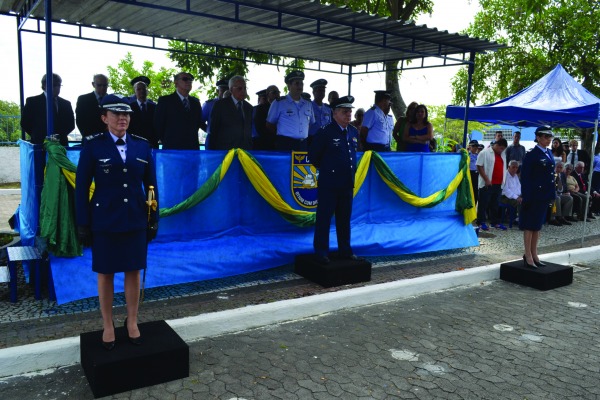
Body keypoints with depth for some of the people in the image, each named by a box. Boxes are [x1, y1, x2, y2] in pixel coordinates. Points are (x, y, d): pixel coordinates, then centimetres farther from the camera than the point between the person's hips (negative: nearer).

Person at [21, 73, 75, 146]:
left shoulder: (66, 104, 14)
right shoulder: (33, 101, 7)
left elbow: (71, 124, 13)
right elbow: (24, 123, 4)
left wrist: (61, 135, -2)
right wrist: (36, 136, -3)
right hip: (40, 143, -2)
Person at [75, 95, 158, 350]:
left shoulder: (142, 145, 3)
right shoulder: (93, 146, -4)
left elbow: (150, 184, 6)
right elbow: (82, 187, -3)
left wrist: (154, 219, 4)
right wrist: (83, 224, -6)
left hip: (136, 221, 2)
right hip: (104, 221, -2)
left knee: (133, 272, 10)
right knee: (105, 274, 9)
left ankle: (132, 322, 28)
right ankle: (108, 326, 26)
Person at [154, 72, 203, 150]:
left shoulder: (195, 102, 16)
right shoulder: (165, 100, 3)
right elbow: (158, 125, 3)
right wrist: (166, 142, 4)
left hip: (193, 148, 4)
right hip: (172, 148, -4)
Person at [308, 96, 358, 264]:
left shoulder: (354, 132, 9)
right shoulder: (325, 132, -10)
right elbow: (313, 155, -4)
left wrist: (352, 169, 15)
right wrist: (325, 169, 5)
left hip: (348, 182, 6)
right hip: (329, 183, -6)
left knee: (345, 219, 13)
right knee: (324, 218, 1)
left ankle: (345, 250, 23)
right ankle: (321, 252, 10)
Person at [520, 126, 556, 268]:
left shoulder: (549, 153, 12)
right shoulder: (531, 154, -11)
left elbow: (551, 175, 16)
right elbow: (525, 177, -13)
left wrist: (552, 195, 12)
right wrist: (526, 197, -17)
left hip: (545, 195, 8)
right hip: (534, 195, -8)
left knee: (538, 225, 13)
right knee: (530, 225, 0)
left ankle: (534, 255, 22)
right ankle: (528, 256, 8)